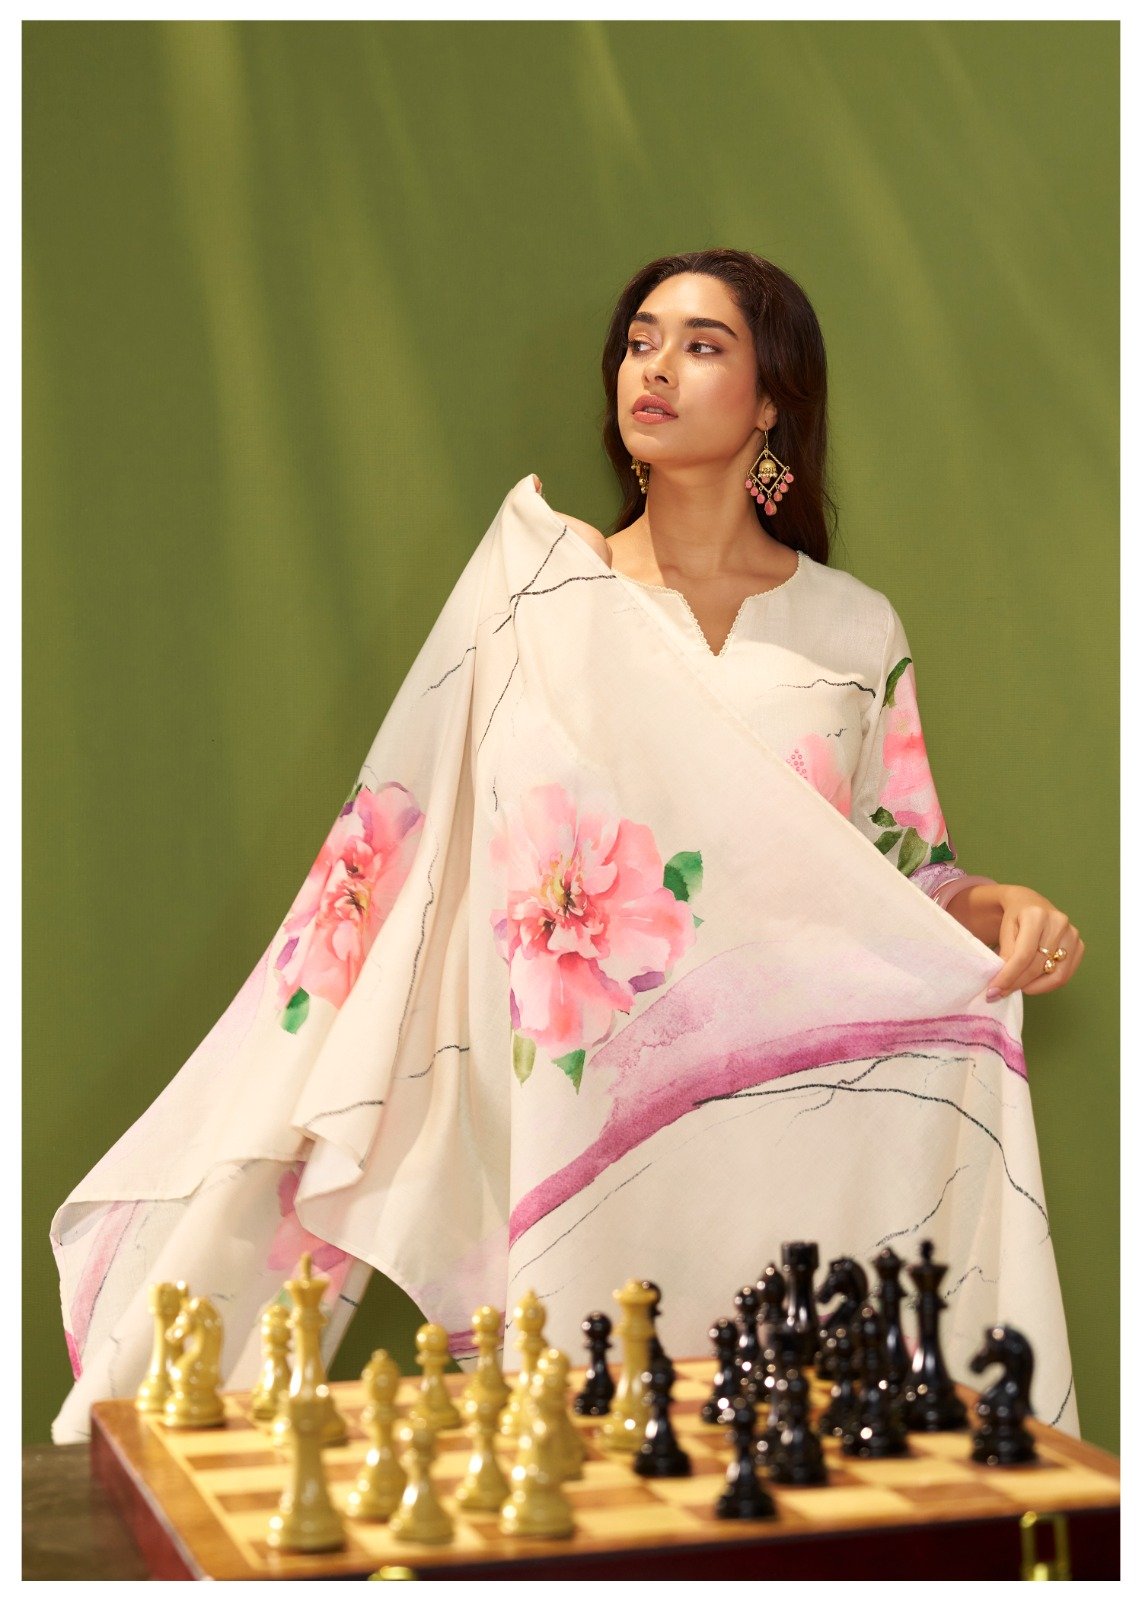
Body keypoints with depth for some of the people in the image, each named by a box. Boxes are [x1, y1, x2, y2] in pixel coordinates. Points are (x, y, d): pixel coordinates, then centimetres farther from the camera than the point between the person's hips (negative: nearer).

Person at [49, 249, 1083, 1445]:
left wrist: (1003, 912, -8)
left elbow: (902, 876, 14)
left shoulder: (854, 630, 10)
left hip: (786, 1137, 1)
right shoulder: (539, 588, 6)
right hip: (580, 1120, -1)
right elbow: (403, 844, 4)